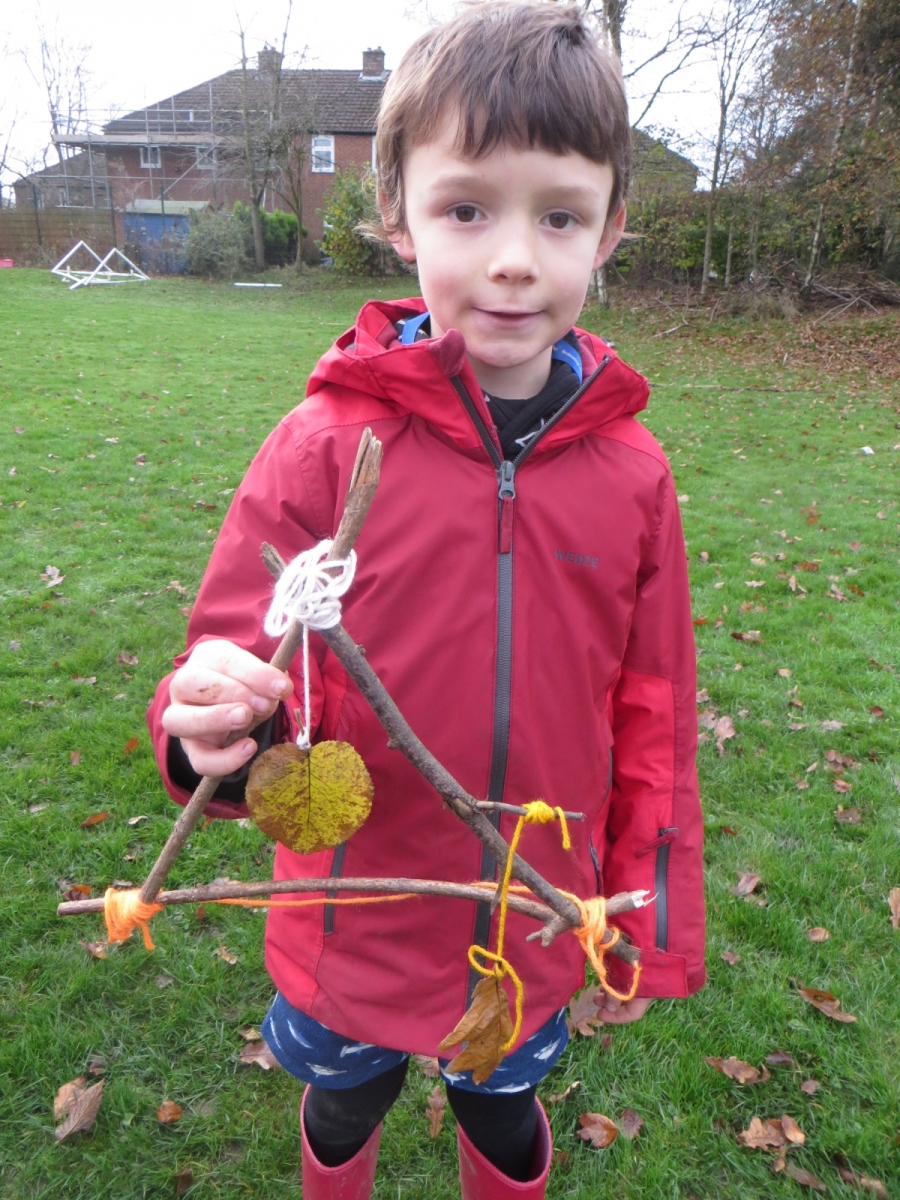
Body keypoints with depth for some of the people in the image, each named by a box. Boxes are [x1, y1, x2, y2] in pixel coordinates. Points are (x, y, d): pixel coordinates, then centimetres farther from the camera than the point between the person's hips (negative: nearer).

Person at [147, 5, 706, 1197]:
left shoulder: (632, 470, -11)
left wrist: (649, 926, 4)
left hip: (535, 943, 1)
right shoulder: (328, 443, -19)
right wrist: (220, 722, -37)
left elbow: (654, 721, -3)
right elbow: (241, 669, -13)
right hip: (355, 932, 0)